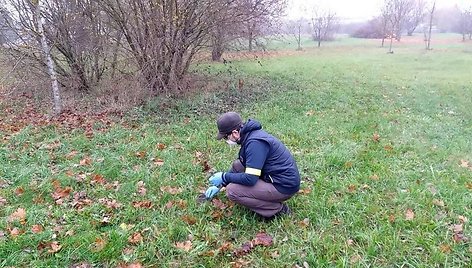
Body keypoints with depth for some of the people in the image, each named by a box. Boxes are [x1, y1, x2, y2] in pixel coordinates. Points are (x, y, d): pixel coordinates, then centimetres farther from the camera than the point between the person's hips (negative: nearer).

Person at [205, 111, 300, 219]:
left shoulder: (255, 143, -24)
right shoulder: (249, 135, 7)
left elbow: (250, 179, -27)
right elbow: (240, 165, 21)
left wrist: (224, 177, -12)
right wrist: (220, 184, 19)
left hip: (284, 186, -10)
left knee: (232, 191, -16)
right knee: (237, 165, 11)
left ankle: (278, 209, -6)